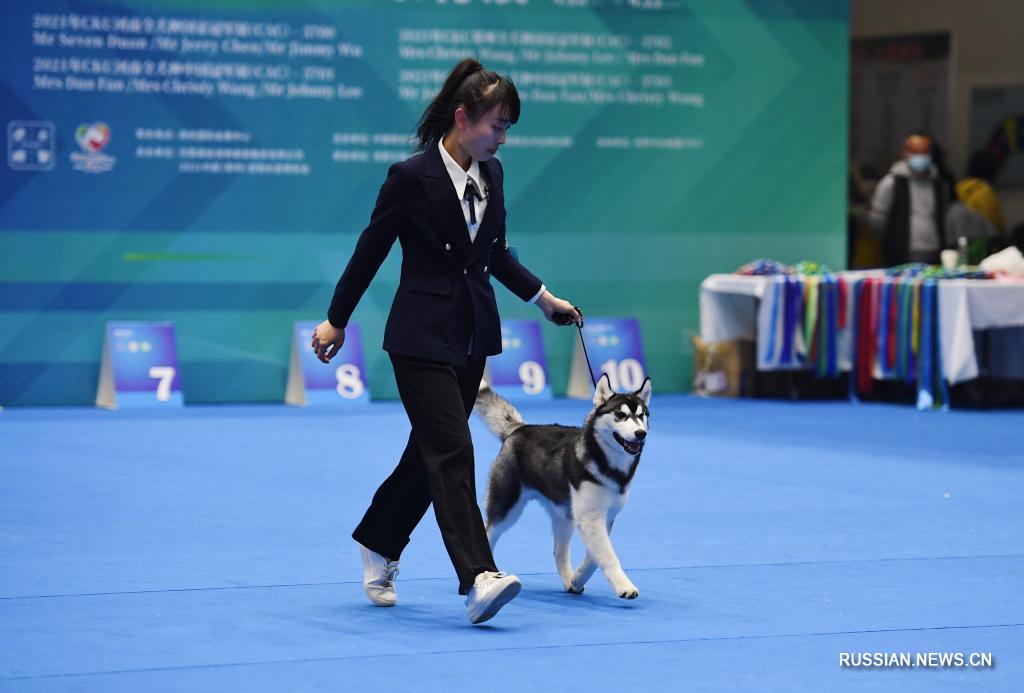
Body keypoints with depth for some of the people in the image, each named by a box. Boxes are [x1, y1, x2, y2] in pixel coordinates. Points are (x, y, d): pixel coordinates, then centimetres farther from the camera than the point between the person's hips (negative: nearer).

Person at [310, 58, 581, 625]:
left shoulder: (491, 173, 5)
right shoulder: (412, 176, -15)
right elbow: (370, 249, -5)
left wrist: (541, 296, 15)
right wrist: (337, 321, 2)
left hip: (472, 334, 7)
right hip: (422, 337, -7)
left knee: (430, 452, 13)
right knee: (452, 453, -15)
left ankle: (378, 547, 32)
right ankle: (478, 579, -22)